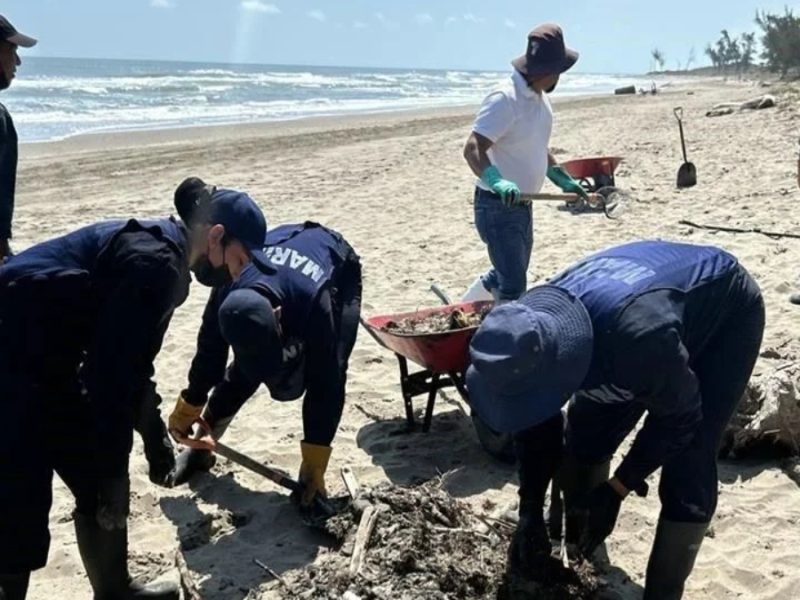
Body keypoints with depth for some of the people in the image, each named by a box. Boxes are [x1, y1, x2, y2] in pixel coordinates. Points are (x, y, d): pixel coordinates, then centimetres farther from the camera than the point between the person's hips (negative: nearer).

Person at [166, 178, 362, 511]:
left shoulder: (315, 302, -47)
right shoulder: (227, 293, -34)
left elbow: (324, 385, -38)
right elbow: (210, 353, -15)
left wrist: (314, 466, -33)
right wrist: (186, 412, 1)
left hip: (338, 269, -3)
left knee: (328, 372, -20)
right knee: (245, 367, -1)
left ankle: (310, 481, -10)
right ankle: (202, 448, 19)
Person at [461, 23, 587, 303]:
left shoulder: (540, 97, 8)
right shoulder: (504, 100, -22)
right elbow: (472, 149, -32)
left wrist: (563, 179, 20)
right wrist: (497, 182, -48)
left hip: (522, 204, 10)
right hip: (498, 206, -10)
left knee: (505, 274, 22)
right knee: (513, 286, -10)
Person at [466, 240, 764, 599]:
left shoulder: (635, 333, -46)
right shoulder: (531, 333, -25)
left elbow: (679, 417, -26)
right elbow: (535, 428, -8)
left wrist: (616, 490, -20)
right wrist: (530, 513, -9)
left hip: (727, 313, -6)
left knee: (686, 470, -15)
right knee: (587, 432, 4)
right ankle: (576, 555, 25)